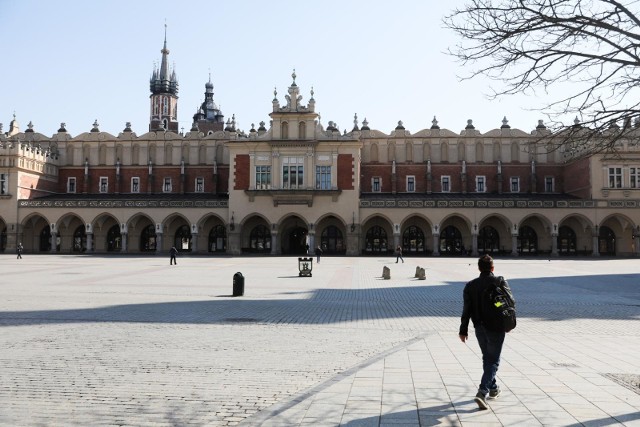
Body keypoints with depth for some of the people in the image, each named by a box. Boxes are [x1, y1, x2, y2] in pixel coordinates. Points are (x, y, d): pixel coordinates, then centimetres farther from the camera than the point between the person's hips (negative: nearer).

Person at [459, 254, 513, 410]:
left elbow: (466, 309, -5)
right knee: (493, 360, 3)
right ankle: (482, 392, -11)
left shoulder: (470, 286, -3)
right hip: (496, 328, -3)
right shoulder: (501, 283, -9)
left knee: (487, 358, 21)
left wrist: (463, 330, -1)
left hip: (480, 328, 3)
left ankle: (493, 388, 35)